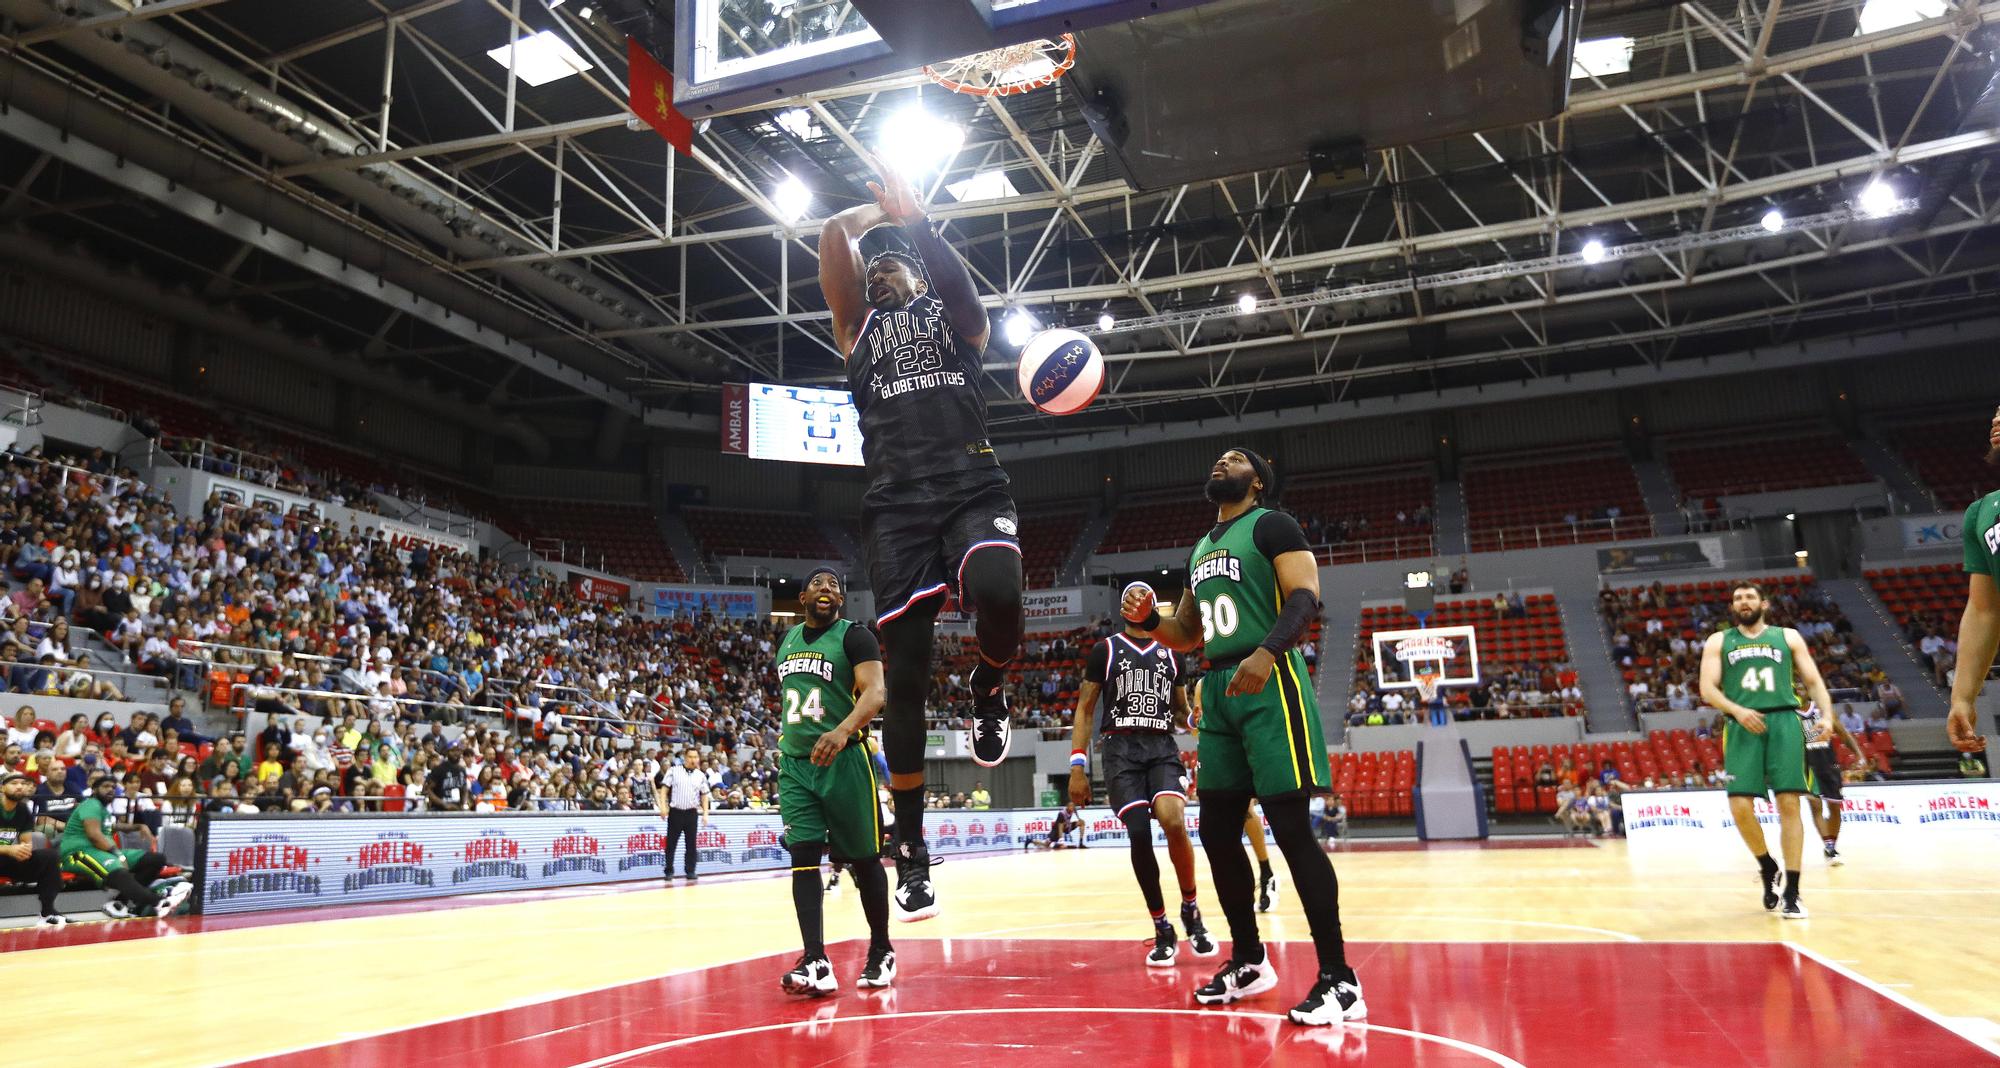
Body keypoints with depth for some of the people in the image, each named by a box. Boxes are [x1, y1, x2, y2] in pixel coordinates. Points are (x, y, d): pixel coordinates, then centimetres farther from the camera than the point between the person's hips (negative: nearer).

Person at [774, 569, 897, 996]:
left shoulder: (855, 636, -6)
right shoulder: (788, 640, 14)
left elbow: (874, 694, -20)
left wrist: (842, 731, -37)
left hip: (844, 760, -5)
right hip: (795, 764, 5)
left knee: (863, 860, 4)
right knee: (803, 858, -7)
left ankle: (881, 952, 20)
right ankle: (816, 963, -10)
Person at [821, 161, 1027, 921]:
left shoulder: (956, 315, 21)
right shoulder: (859, 327, 24)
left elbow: (951, 273, -3)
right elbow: (834, 238, 14)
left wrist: (912, 216, -5)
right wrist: (883, 209, 28)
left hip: (974, 491, -1)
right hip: (896, 505, 2)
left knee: (997, 591, -35)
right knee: (904, 676, -2)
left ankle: (989, 690, 1)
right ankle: (911, 852, 11)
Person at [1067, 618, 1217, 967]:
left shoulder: (1171, 654, 15)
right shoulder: (1104, 650, 7)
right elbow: (1085, 710, 6)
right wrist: (1077, 766, -2)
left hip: (1163, 748, 1)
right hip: (1121, 750, -1)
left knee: (1174, 823, -23)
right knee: (1139, 836, -11)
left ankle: (1190, 908, -1)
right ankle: (1162, 931, 4)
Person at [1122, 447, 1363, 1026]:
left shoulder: (1272, 525, 0)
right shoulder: (1199, 550, 22)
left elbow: (1306, 596, -14)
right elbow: (1187, 635, 26)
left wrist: (1267, 652, -31)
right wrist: (1147, 617, 6)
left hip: (1269, 686, -8)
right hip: (1217, 691, 8)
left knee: (1290, 828, -11)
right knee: (1217, 831, 9)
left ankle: (1339, 979, -3)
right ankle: (1249, 961, 23)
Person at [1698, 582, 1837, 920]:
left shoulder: (1787, 636, 16)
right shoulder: (1719, 641, 14)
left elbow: (1813, 680, 11)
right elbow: (1708, 689, 5)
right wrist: (1737, 710, -13)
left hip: (1784, 722, 0)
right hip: (1743, 727, 0)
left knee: (1789, 804, -7)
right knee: (1740, 806, -10)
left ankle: (1792, 892, -1)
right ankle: (1767, 867, 18)